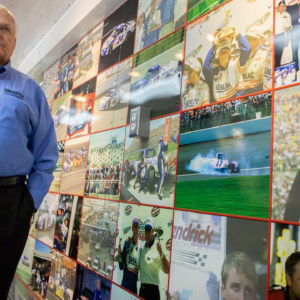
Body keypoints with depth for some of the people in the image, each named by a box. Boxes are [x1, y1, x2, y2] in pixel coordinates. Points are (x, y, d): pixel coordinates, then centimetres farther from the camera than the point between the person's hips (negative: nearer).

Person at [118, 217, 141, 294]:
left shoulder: (140, 246, -7)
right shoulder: (127, 242, -2)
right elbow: (121, 266, 1)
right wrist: (120, 254, -16)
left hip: (134, 282, -1)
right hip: (125, 280, 1)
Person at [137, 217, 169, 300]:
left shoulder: (157, 247, -12)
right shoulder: (141, 247, 8)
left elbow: (167, 271, -20)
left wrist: (161, 253, -32)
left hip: (153, 290, -6)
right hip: (142, 289, 6)